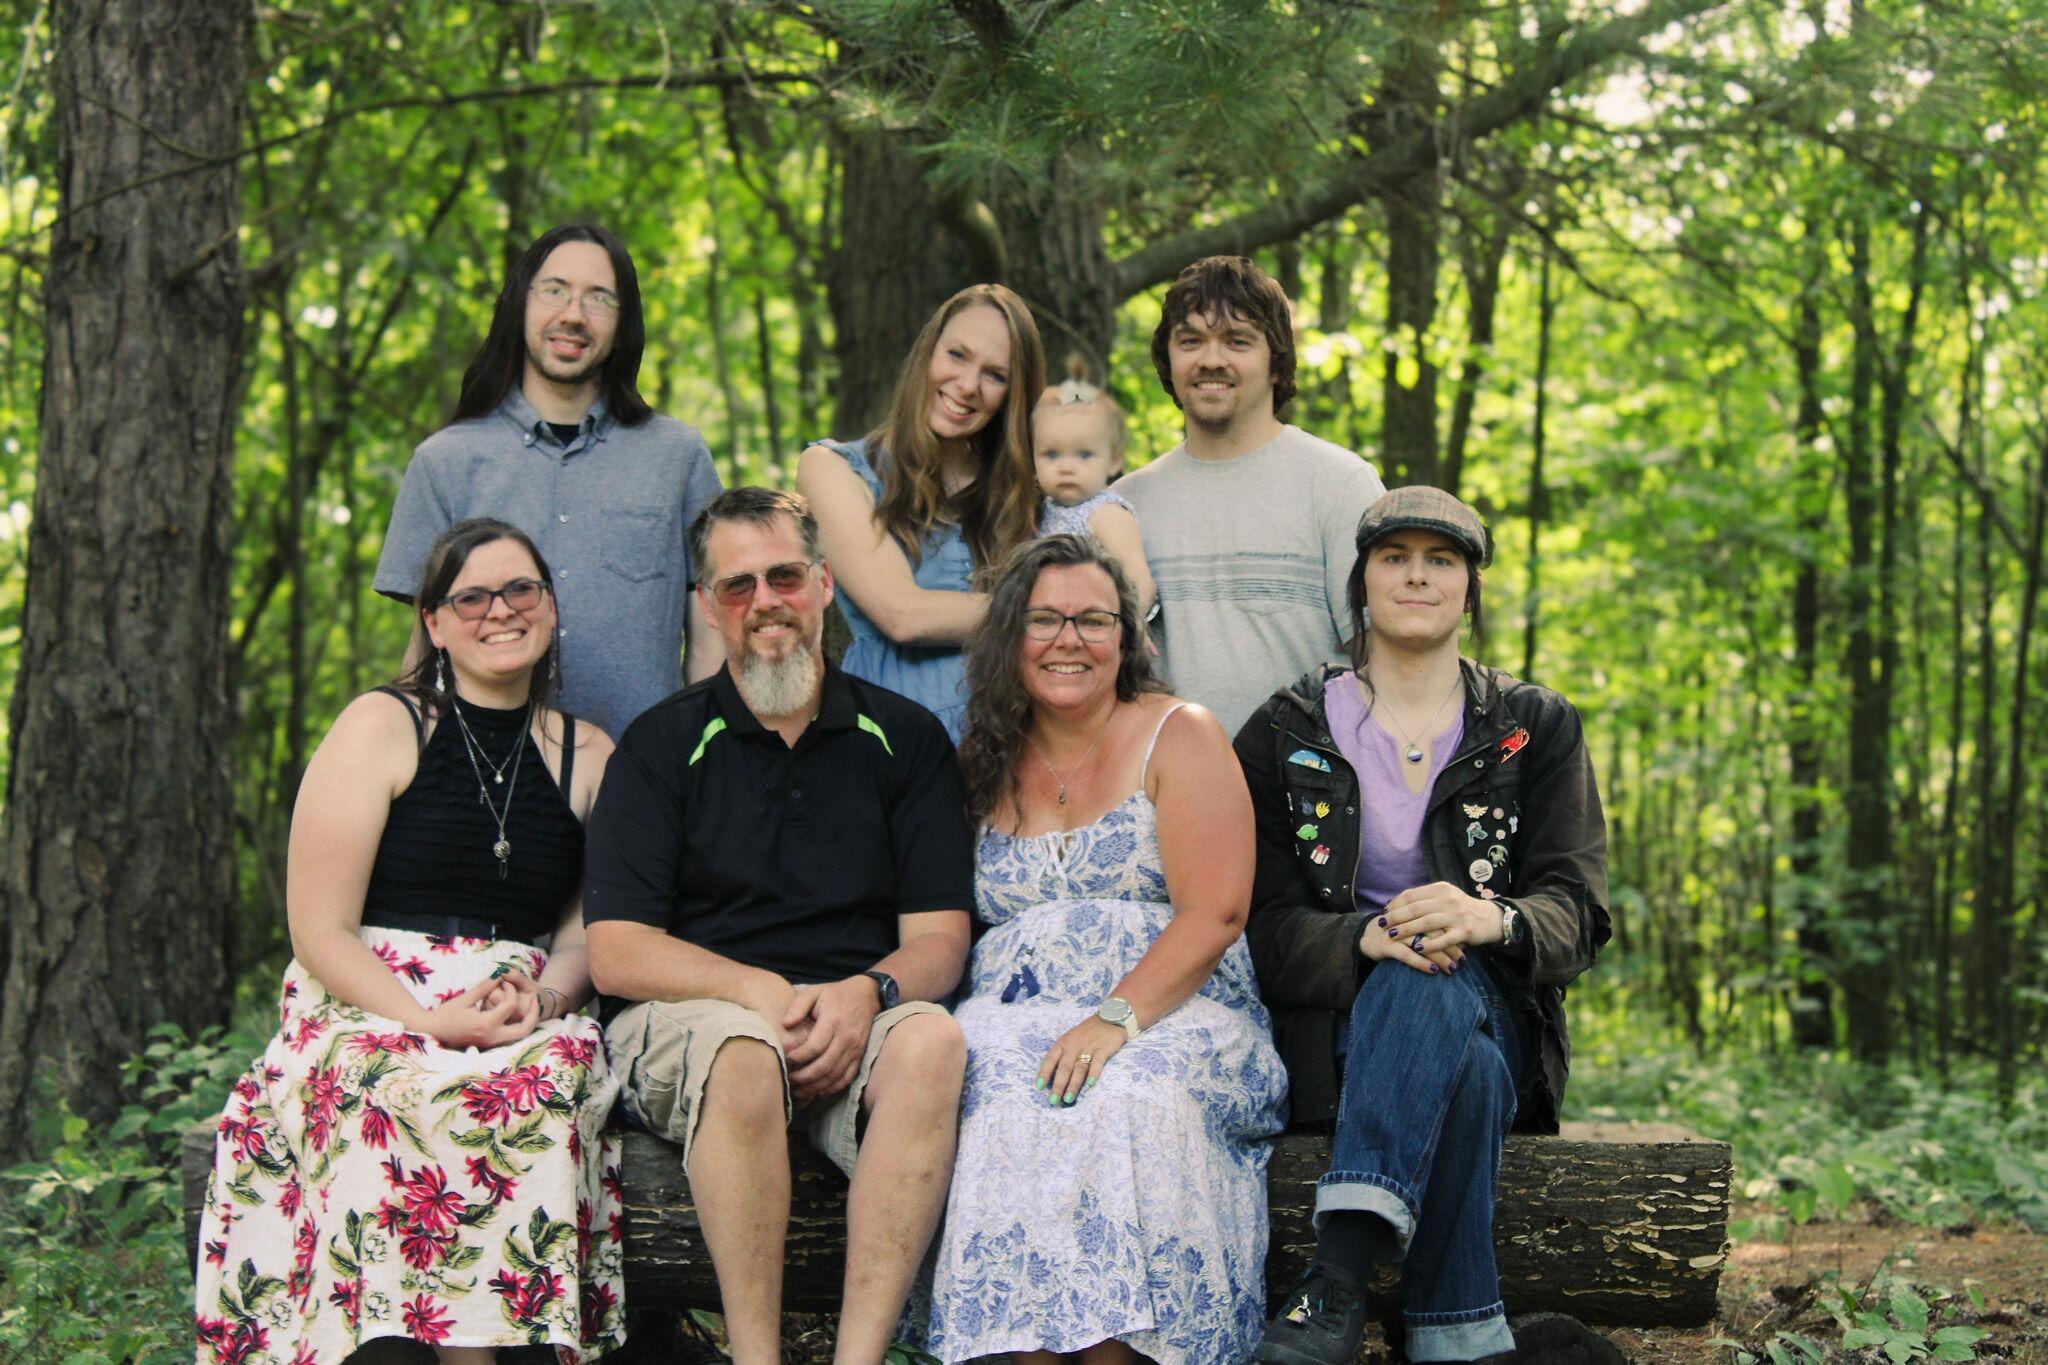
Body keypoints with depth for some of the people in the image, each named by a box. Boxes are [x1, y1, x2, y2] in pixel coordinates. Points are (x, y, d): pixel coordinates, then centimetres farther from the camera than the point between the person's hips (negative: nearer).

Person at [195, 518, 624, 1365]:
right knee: (410, 1101, -38)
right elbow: (320, 930, -2)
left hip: (528, 1025, 2)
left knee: (539, 1086, -34)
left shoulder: (588, 757, 16)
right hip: (366, 1015, -2)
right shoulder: (382, 728, 5)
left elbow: (585, 931, 13)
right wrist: (430, 1019, -17)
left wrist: (543, 996, -11)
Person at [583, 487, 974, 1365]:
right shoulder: (661, 746, 7)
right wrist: (762, 991, -18)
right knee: (742, 1048, -36)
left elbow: (940, 938, 7)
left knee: (932, 1038, -32)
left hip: (852, 1027, 2)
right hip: (691, 1018, -1)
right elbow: (615, 954, -1)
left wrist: (866, 991, -17)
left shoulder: (904, 737, 12)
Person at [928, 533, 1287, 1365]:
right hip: (1013, 1021, 3)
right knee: (1004, 1105, -32)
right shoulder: (985, 766, 18)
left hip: (1168, 1013, -2)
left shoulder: (1178, 737, 5)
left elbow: (1214, 914, -6)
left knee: (1135, 1101, -36)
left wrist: (1116, 1019, -19)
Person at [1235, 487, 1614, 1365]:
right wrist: (1366, 939, -23)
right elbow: (1265, 923, 1)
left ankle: (1338, 1281, -49)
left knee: (1436, 985, -38)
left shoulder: (1536, 728, 12)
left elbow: (1576, 914, -1)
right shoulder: (1287, 733, 11)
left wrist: (1490, 921, -26)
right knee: (1459, 1069, -37)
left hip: (1494, 1015, 0)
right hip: (1337, 1022, 0)